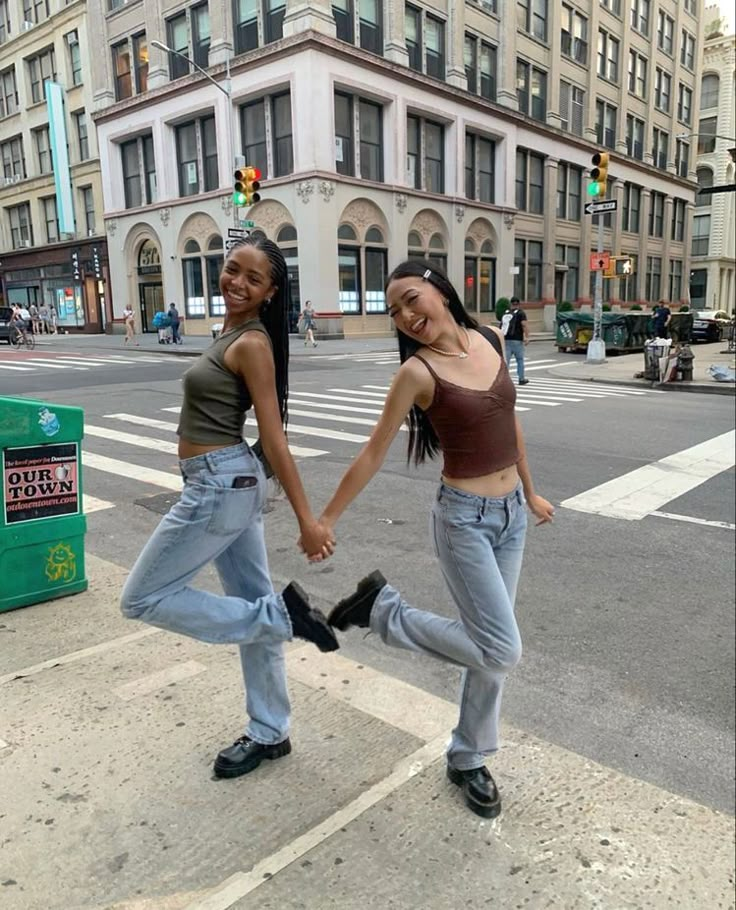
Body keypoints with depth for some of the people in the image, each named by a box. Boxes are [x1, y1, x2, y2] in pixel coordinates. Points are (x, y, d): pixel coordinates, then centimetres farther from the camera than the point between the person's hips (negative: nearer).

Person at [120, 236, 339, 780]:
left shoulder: (252, 345, -15)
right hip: (230, 482, 10)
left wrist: (307, 520, -19)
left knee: (143, 600, 5)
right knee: (252, 605, 15)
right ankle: (270, 734, 29)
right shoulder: (234, 334, 11)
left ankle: (282, 615, 0)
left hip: (220, 485, -9)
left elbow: (275, 439, -20)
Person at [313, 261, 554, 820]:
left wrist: (530, 492, 19)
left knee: (490, 647, 13)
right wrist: (326, 520, -5)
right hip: (465, 519, -6)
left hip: (511, 512, 6)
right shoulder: (419, 371, -15)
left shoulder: (492, 340, 1)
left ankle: (468, 759, 32)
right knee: (502, 651, -7)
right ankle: (384, 611, 9)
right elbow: (374, 453, -9)